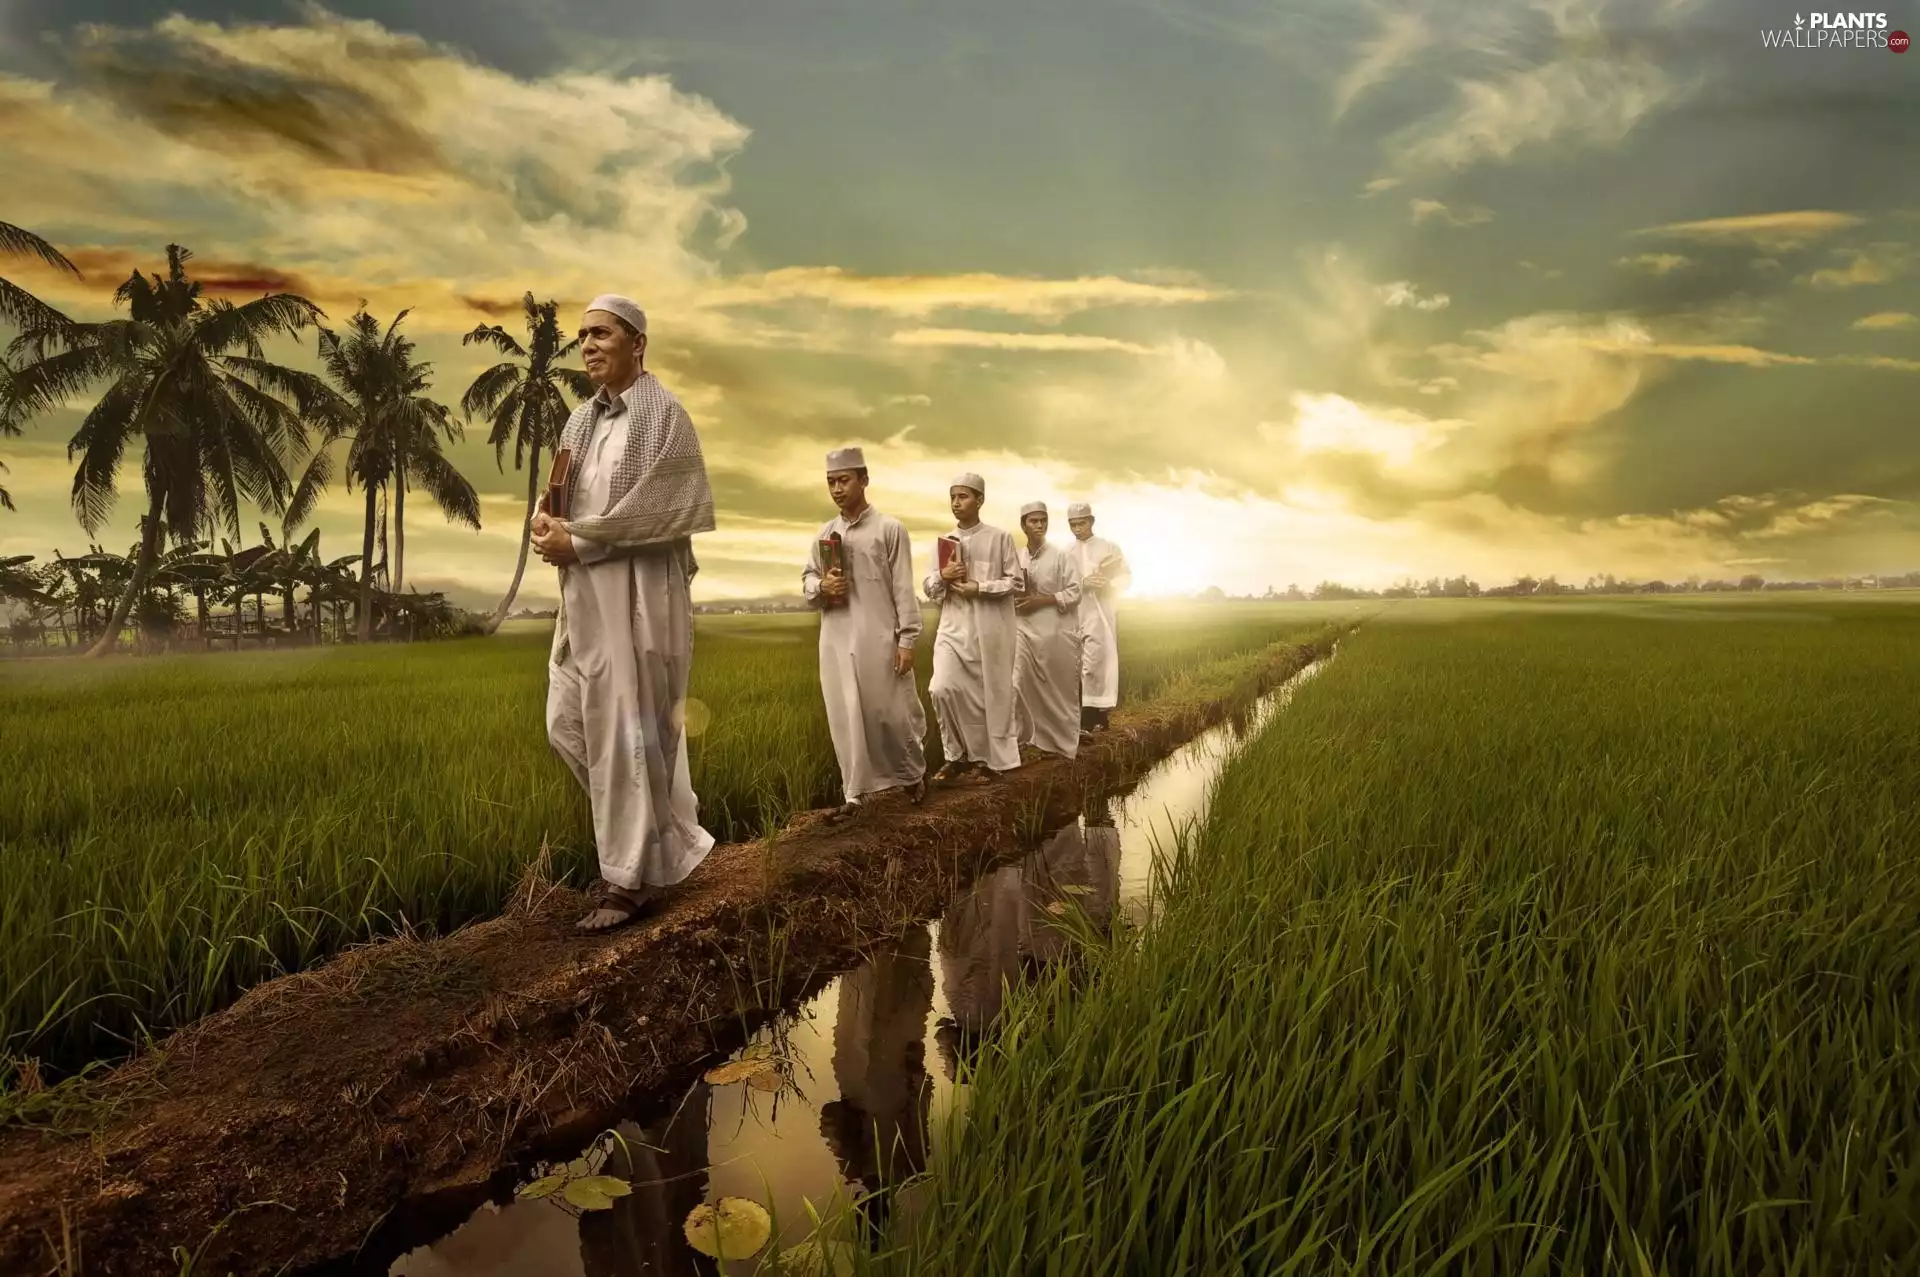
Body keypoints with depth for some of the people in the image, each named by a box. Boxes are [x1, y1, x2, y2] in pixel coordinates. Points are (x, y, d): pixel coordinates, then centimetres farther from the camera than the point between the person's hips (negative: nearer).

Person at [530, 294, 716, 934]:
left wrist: (578, 540, -14)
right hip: (584, 595, 9)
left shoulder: (661, 412, -7)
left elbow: (662, 510, -16)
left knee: (627, 730, -4)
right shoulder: (581, 420, 16)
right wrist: (547, 521, -3)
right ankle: (668, 837, 26)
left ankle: (634, 875, 10)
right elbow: (564, 496, 20)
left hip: (638, 593, -9)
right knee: (569, 724, 11)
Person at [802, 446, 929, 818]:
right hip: (836, 639, 4)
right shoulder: (825, 533, 12)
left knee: (892, 712, 3)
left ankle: (914, 773, 29)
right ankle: (854, 793, 16)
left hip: (879, 637, -4)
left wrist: (907, 640, -9)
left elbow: (904, 589, -5)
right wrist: (821, 586, -7)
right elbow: (807, 578, 18)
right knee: (846, 717, 6)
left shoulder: (889, 528, -2)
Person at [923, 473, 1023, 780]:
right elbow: (930, 590, 13)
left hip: (989, 628, -3)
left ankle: (996, 759, 20)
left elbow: (1015, 582, -2)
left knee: (993, 693, 4)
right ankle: (957, 754, 7)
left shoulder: (999, 538, 0)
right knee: (942, 688, -12)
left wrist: (979, 588, -15)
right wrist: (942, 576, -9)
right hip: (953, 626, 3)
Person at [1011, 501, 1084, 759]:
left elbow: (1074, 593, -8)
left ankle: (1063, 741, 21)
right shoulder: (1015, 558, 7)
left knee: (1060, 689, 5)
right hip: (1024, 630, 2)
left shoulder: (1061, 556, -2)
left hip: (1056, 632, -2)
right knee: (1019, 686, -5)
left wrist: (1041, 600, -16)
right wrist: (1015, 602, -10)